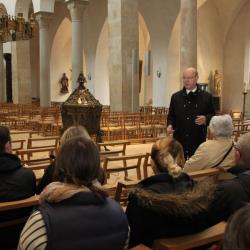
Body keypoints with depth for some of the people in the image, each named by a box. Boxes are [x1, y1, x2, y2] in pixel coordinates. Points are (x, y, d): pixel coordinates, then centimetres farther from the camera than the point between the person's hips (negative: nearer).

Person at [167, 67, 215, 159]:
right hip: (179, 139, 1)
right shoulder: (176, 97, 9)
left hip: (198, 140, -1)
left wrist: (205, 119, -15)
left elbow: (212, 115, 6)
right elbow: (171, 115, 12)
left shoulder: (206, 97, 3)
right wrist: (170, 125, -7)